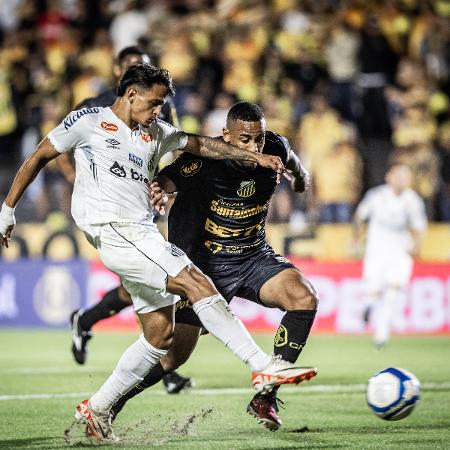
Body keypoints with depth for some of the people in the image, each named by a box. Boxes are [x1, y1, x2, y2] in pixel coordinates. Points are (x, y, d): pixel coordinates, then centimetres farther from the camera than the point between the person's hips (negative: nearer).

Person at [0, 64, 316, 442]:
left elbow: (201, 144, 25)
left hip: (142, 234, 9)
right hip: (113, 230, -9)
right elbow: (39, 157, 8)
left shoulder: (155, 133, 21)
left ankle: (97, 409, 16)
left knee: (160, 333, 6)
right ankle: (263, 368, -22)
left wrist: (256, 157, 15)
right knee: (197, 284, -19)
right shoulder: (89, 121, 3)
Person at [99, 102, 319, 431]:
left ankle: (266, 397, -13)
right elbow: (164, 181, -31)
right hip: (204, 261, -4)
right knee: (176, 352, -6)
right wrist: (156, 191, -56)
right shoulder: (205, 159, -22)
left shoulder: (275, 150, -7)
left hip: (254, 255, 4)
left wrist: (300, 175, 40)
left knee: (305, 298, -22)